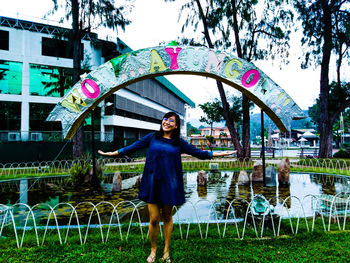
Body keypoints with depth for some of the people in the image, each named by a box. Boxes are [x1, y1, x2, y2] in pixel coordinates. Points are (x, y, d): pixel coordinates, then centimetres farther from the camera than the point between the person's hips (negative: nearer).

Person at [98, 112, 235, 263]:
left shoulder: (179, 143, 5)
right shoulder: (152, 138, 5)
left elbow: (197, 153, 7)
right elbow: (132, 147, 8)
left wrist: (218, 154, 4)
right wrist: (112, 153, 8)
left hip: (169, 184, 0)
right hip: (152, 182, 0)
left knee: (167, 217, 12)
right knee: (154, 219, 2)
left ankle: (166, 250, 30)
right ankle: (153, 249, 27)